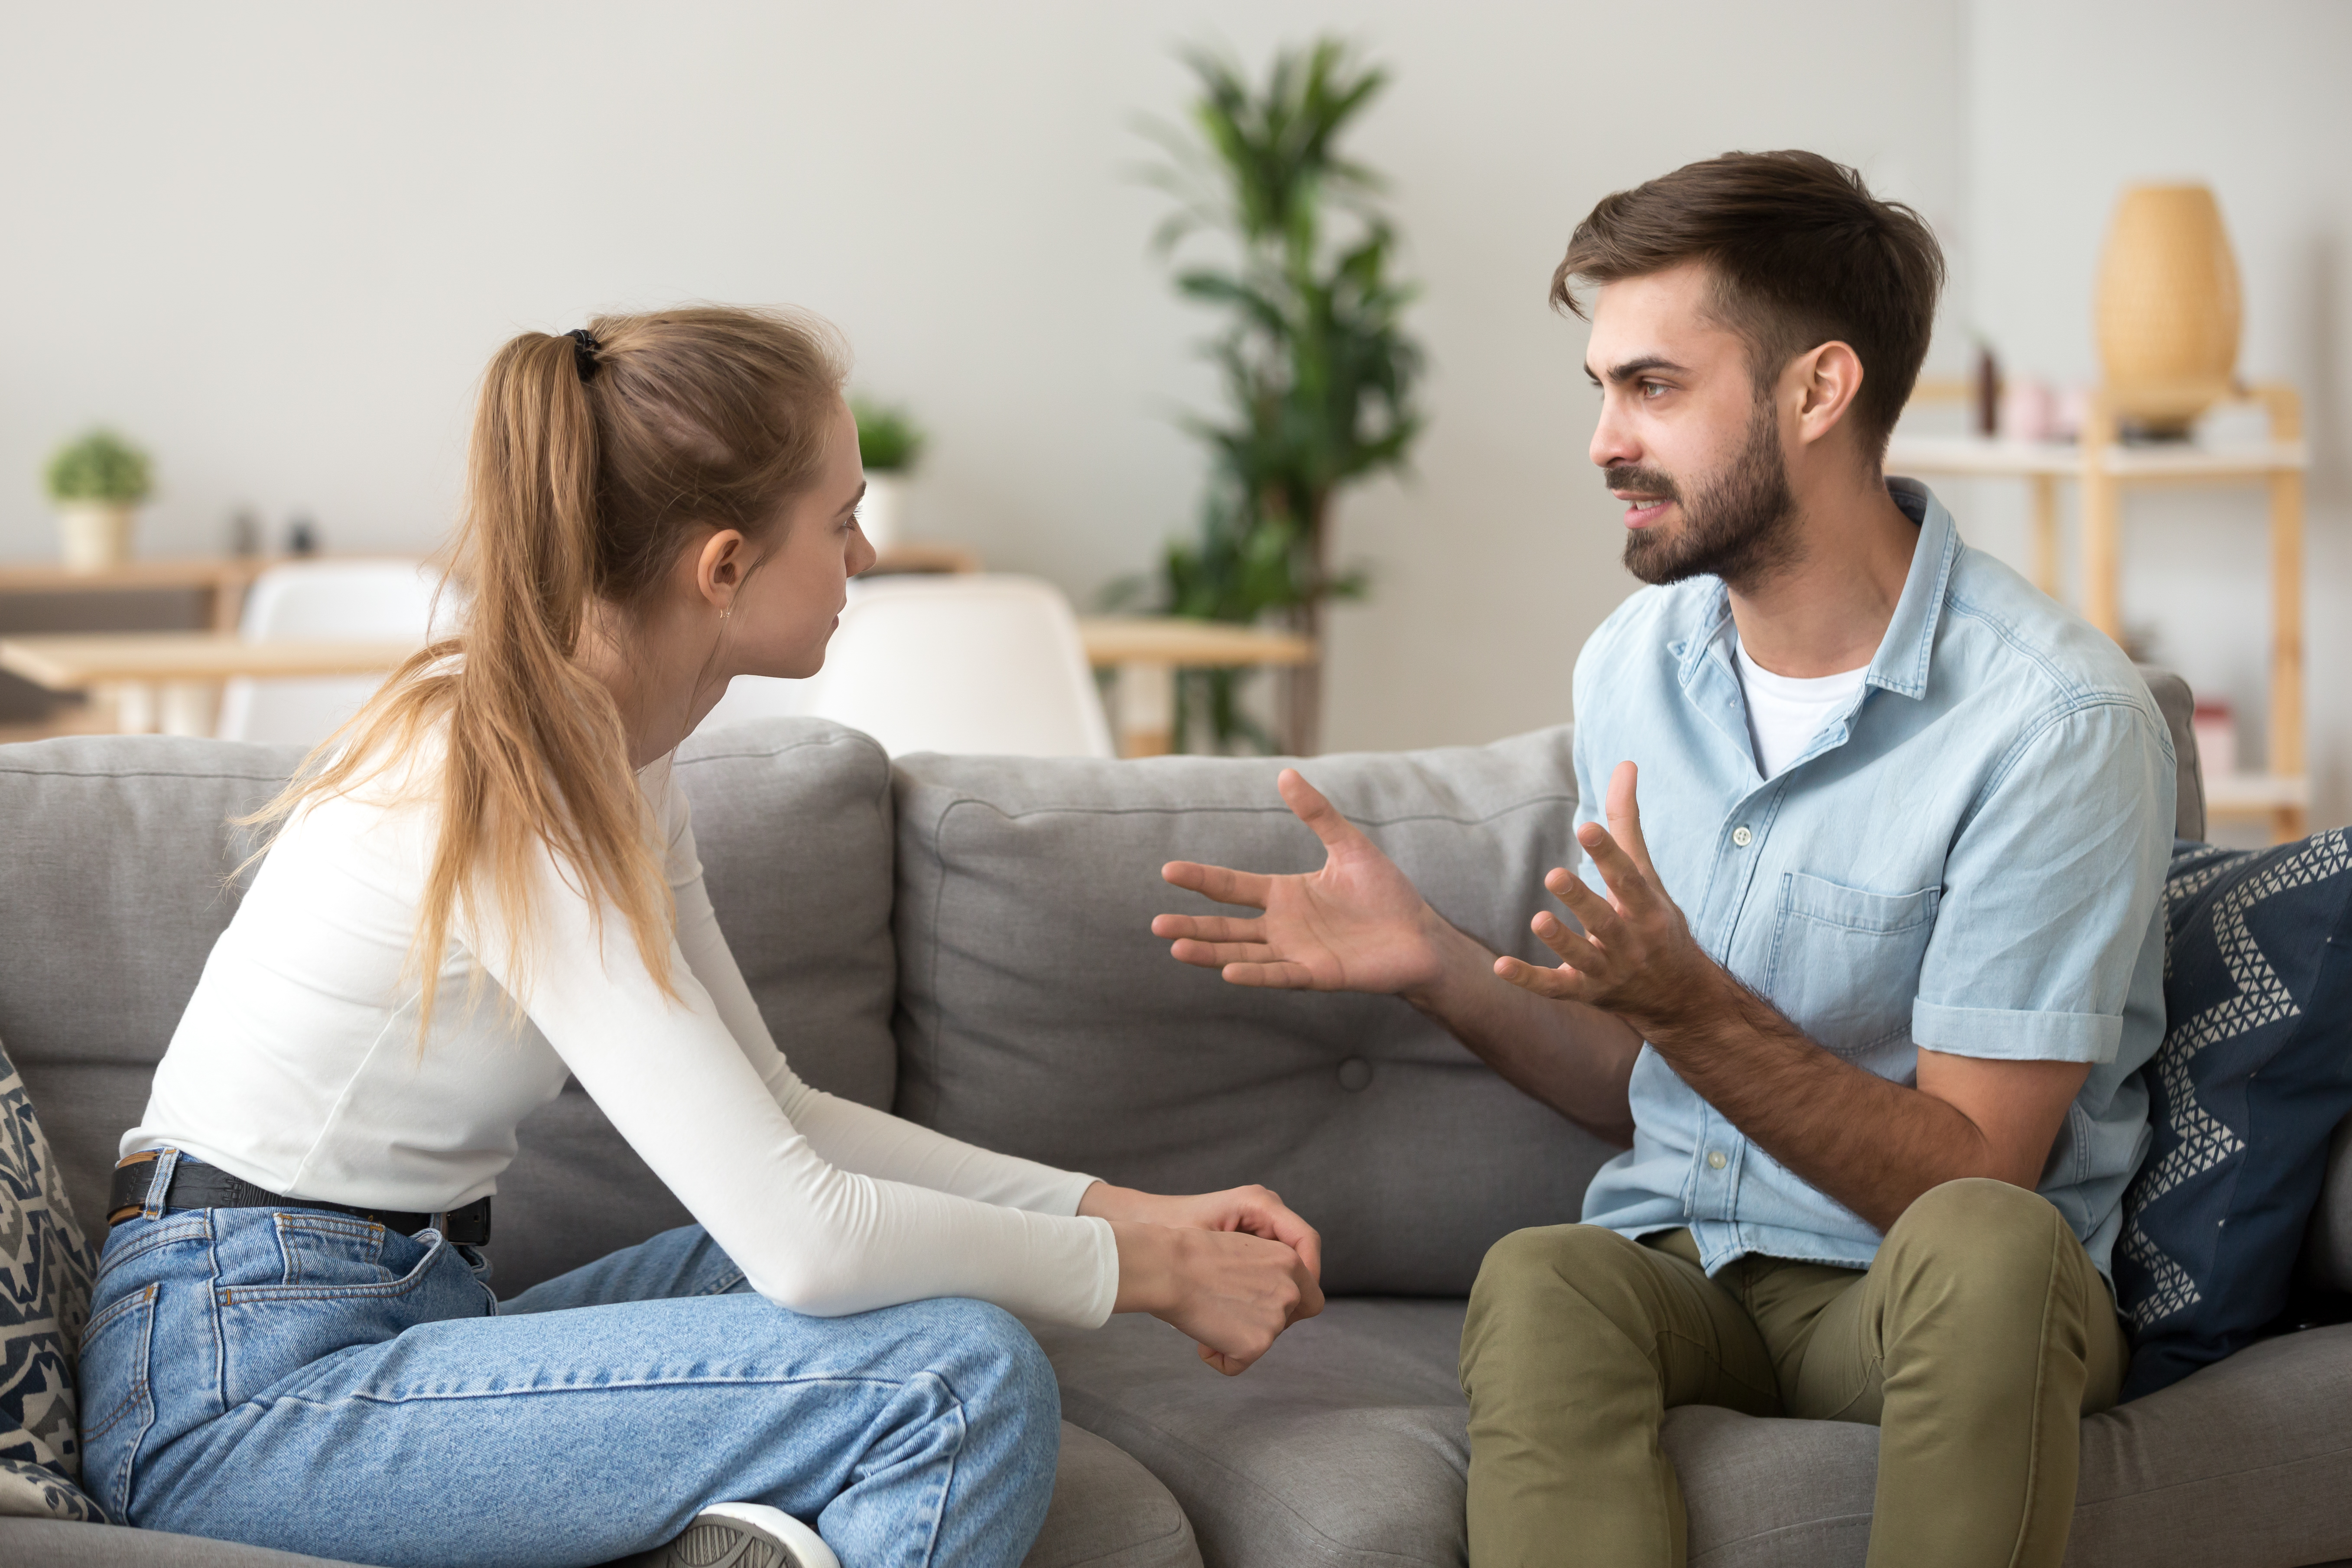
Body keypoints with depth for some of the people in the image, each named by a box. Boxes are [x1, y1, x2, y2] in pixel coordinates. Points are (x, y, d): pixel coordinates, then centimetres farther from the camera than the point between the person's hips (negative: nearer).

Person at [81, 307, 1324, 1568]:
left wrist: (1123, 1210, 5)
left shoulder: (611, 753, 8)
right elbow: (800, 1237, -24)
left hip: (390, 1321, 10)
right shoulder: (505, 788, -21)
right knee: (967, 1382, -21)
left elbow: (777, 1119, 13)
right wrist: (1143, 1270, -11)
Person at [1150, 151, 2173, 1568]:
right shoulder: (1636, 664, 7)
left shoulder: (2055, 718, -14)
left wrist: (1690, 1001, -27)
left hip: (1924, 1301, -3)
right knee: (1537, 1281, -32)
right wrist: (1441, 967, -2)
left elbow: (1969, 1171, -15)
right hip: (1682, 1264, 4)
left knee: (1979, 1245, -39)